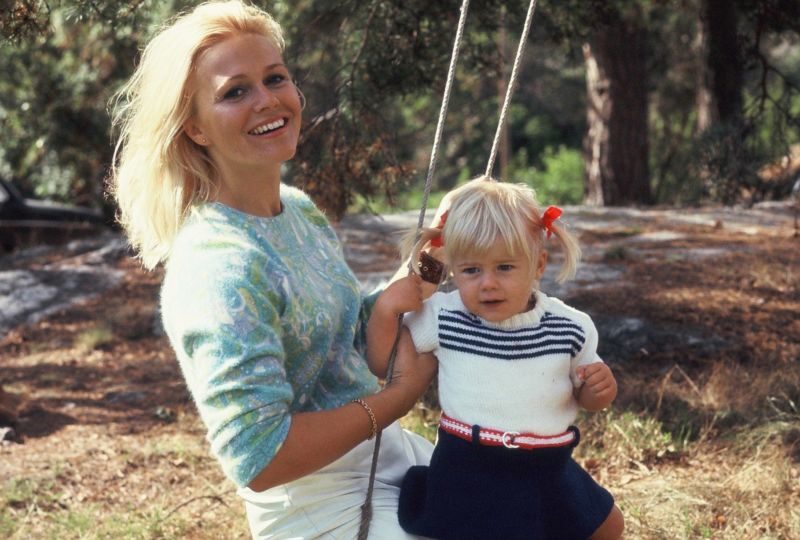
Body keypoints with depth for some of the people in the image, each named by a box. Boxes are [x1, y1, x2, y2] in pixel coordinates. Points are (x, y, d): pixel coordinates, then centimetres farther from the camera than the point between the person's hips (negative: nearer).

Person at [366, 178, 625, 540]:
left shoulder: (570, 328, -3)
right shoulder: (443, 318, -6)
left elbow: (585, 398, 12)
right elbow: (382, 364, 3)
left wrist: (600, 388, -11)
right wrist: (385, 308, -11)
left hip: (549, 473, 3)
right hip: (468, 475, -3)